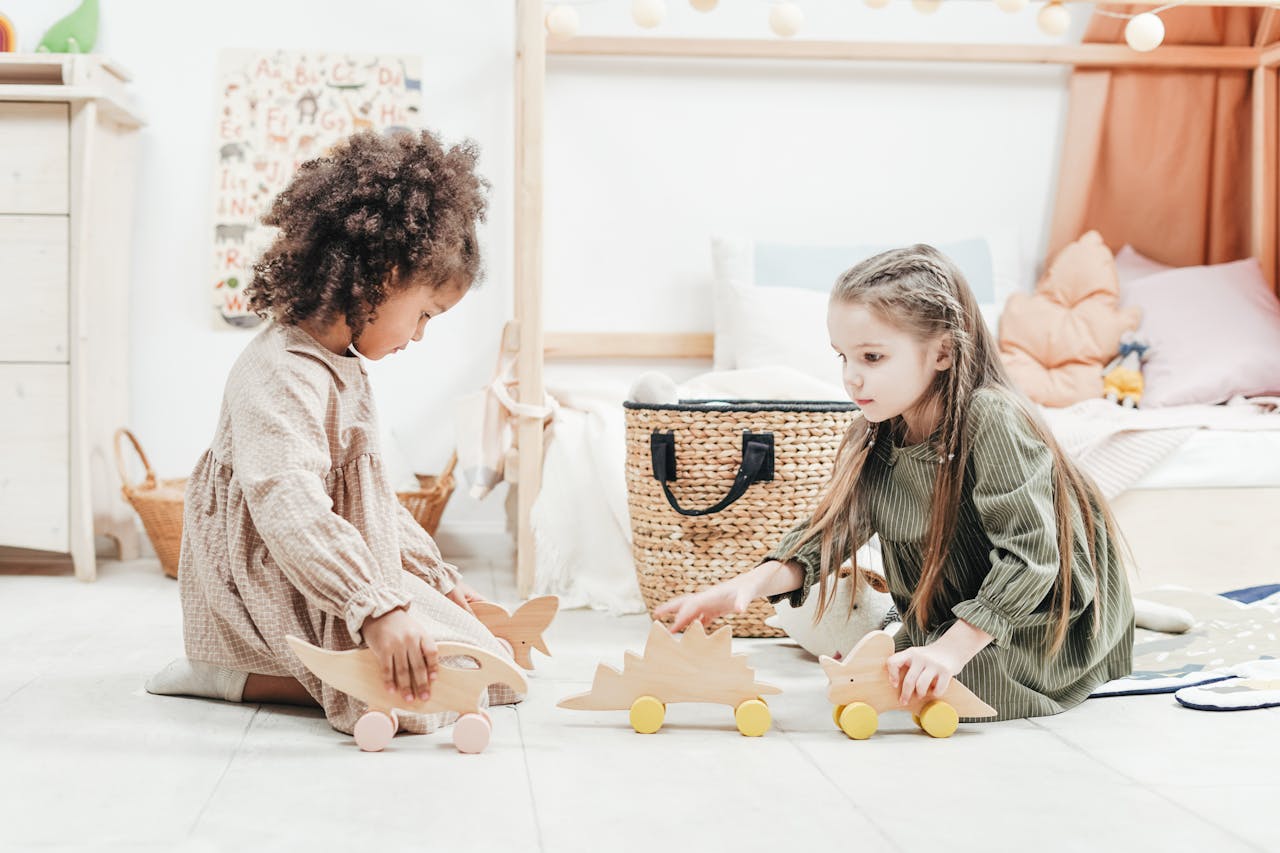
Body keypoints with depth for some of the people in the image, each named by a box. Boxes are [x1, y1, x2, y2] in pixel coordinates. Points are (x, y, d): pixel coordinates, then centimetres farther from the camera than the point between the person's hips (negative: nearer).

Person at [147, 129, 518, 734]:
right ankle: (227, 678, -12)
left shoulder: (340, 366, 14)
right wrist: (379, 607, -43)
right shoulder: (281, 375, -22)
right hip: (281, 590, -11)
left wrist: (429, 568, 22)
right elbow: (289, 508, -37)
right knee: (432, 681, -25)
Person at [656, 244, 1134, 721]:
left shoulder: (992, 420, -29)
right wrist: (752, 584, -23)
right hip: (947, 616, 7)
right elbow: (831, 529, -6)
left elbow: (1029, 554, -31)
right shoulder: (875, 437, -5)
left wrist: (952, 649, -36)